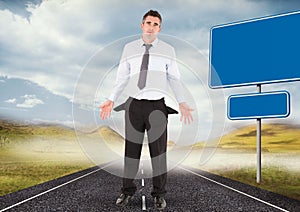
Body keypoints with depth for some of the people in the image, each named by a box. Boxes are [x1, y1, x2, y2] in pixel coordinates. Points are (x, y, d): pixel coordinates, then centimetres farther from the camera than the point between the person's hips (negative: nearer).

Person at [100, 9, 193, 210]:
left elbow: (174, 79, 1)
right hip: (134, 104, 1)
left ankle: (159, 194, 22)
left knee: (159, 151, 7)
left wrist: (182, 103, -8)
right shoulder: (129, 48, 4)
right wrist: (111, 100, -4)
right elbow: (122, 78, 5)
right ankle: (128, 190, 25)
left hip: (157, 106, -1)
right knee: (131, 150, 9)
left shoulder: (168, 50, 1)